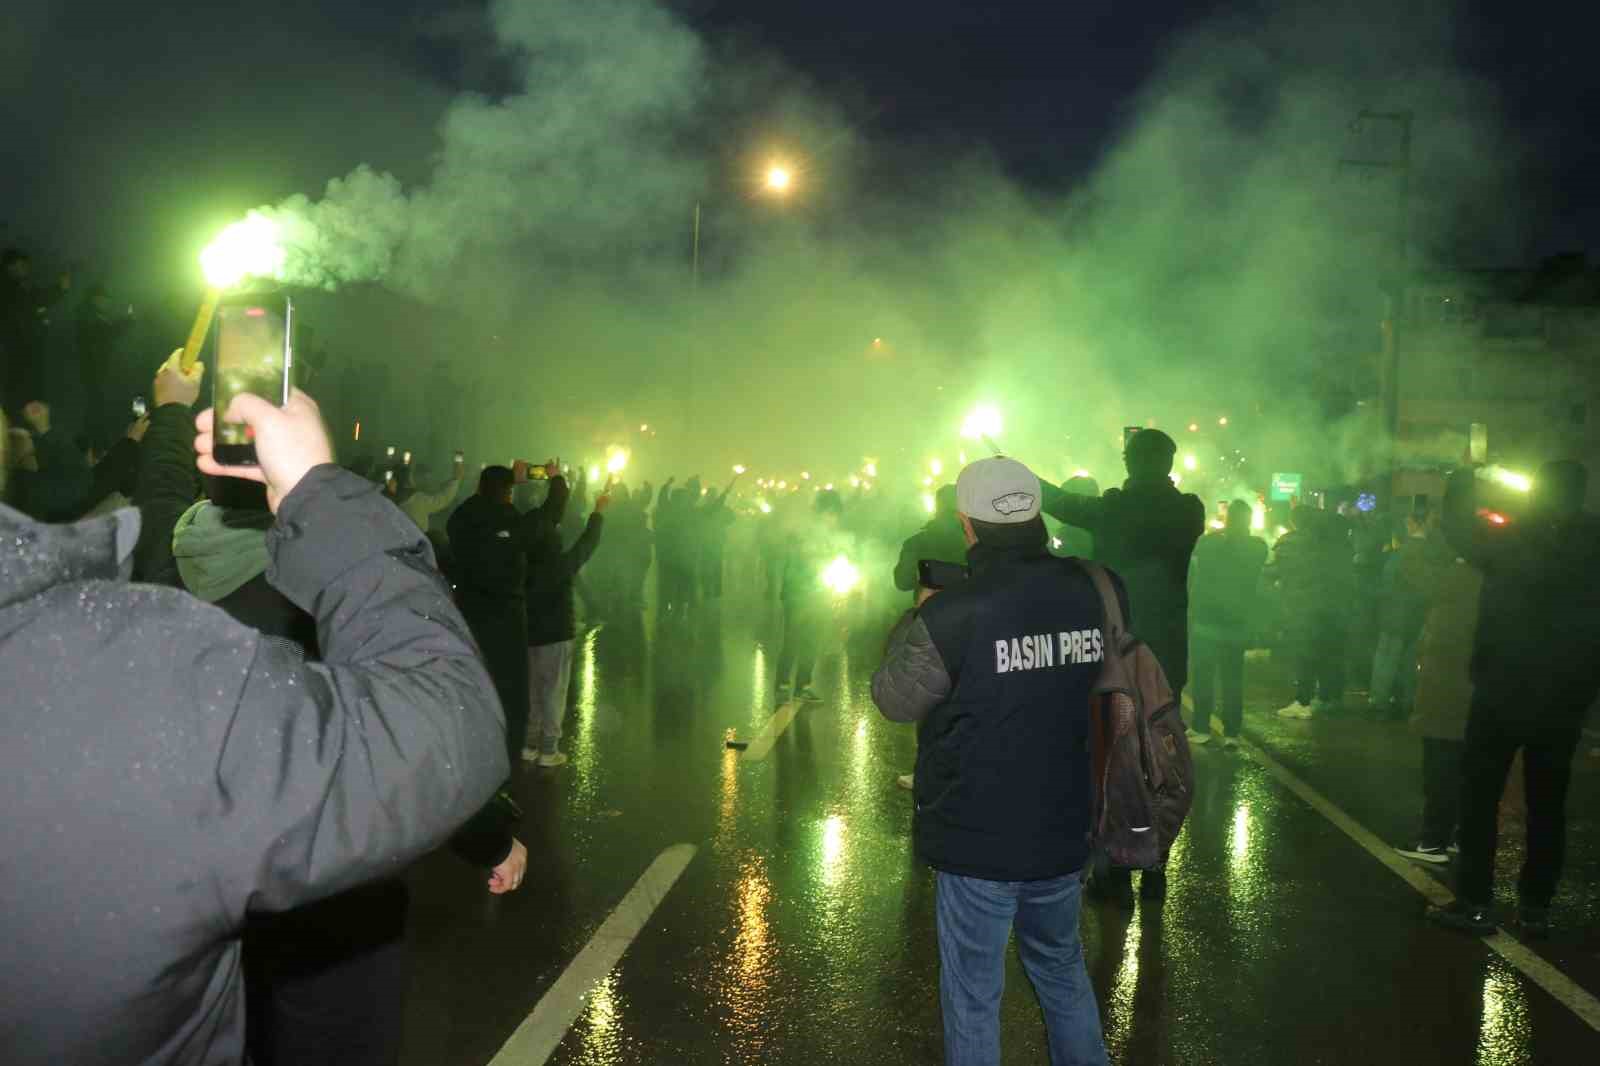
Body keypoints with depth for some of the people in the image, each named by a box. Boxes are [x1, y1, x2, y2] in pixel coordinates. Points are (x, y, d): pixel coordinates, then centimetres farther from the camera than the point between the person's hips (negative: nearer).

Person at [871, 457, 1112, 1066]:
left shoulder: (950, 616, -20)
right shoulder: (1092, 593, -7)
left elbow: (893, 700, -5)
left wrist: (915, 618, 10)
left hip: (977, 841, -4)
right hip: (1063, 833, 5)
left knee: (973, 992, 10)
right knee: (1063, 971, 24)